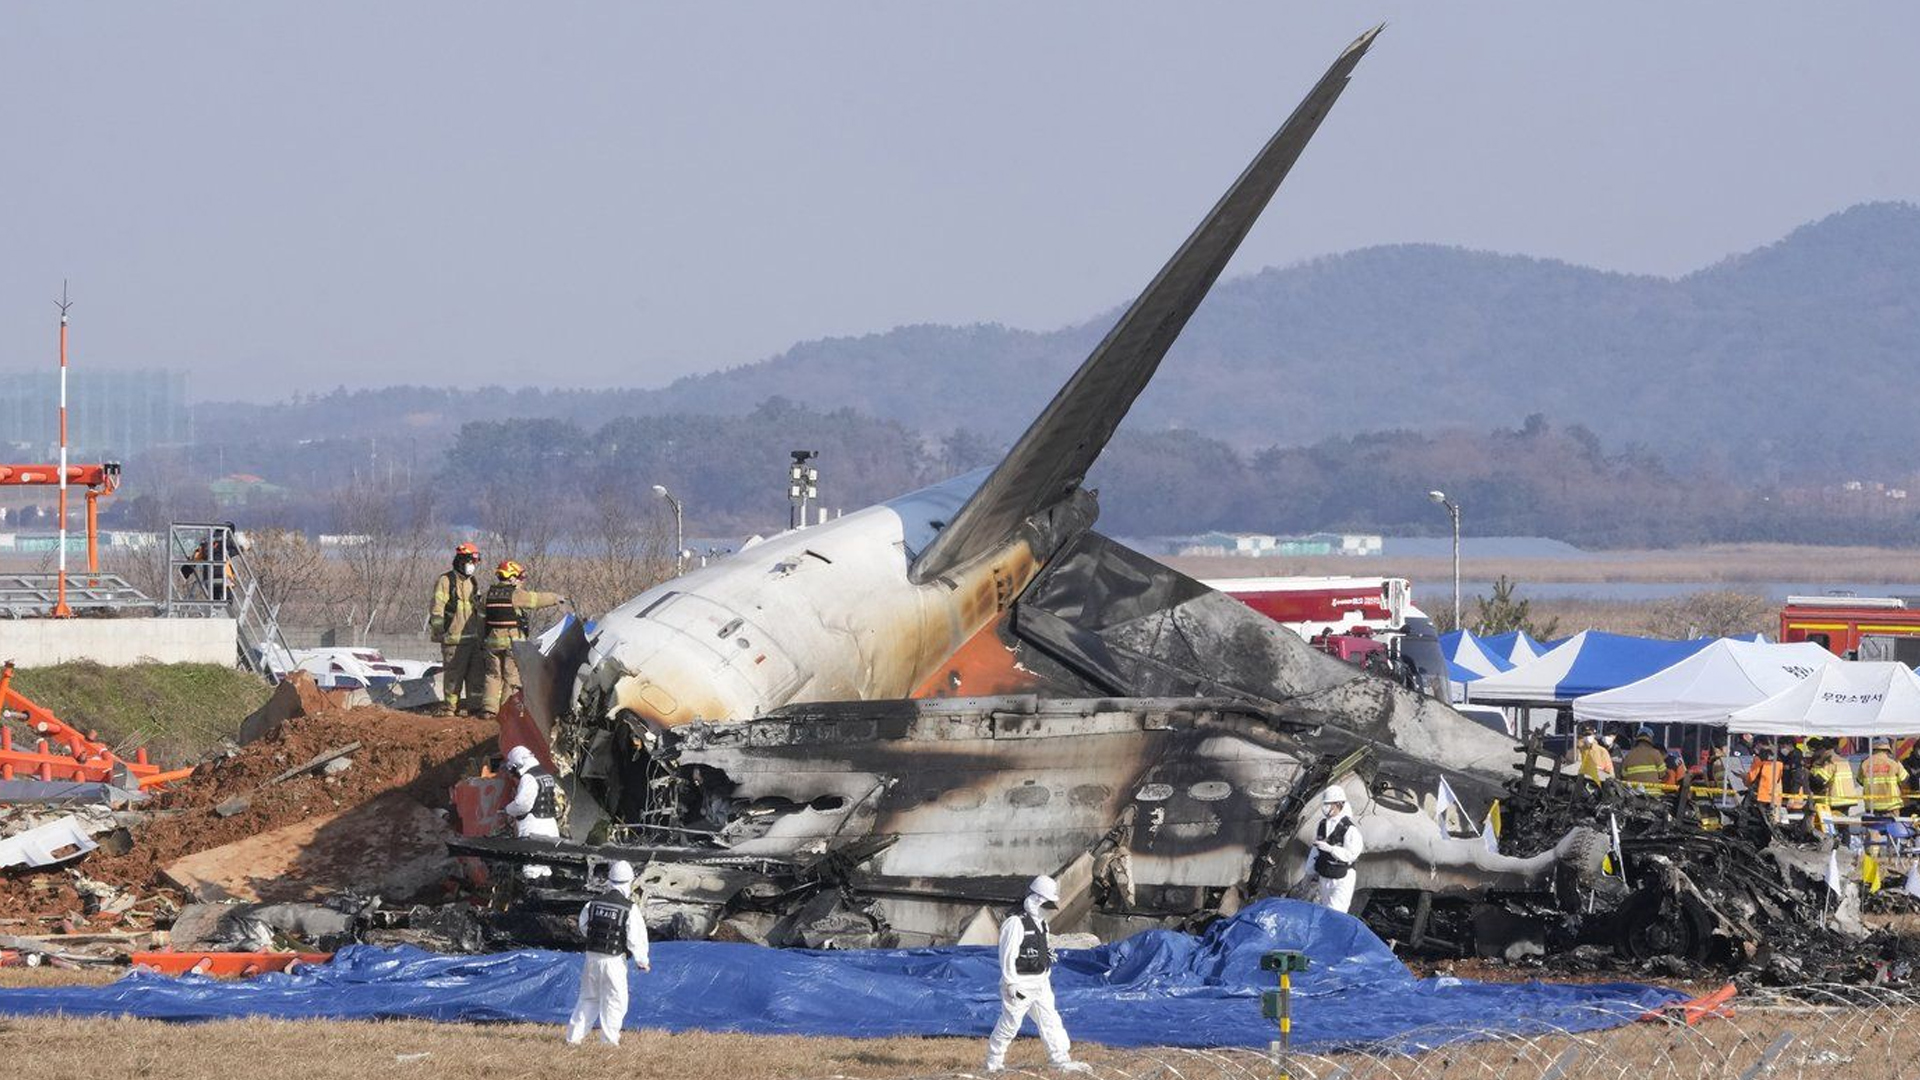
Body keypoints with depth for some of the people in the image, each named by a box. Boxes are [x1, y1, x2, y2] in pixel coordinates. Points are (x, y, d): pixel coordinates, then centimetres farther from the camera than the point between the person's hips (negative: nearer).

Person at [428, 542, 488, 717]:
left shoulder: (473, 584, 19)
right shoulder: (445, 581, -4)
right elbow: (437, 608, -10)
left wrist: (483, 636, 23)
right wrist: (439, 630, -19)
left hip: (474, 637, 7)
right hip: (454, 638, -7)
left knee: (477, 674, 6)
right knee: (453, 675, -5)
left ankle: (475, 707, 11)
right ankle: (449, 707, 1)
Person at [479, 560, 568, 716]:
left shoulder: (489, 594, 7)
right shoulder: (517, 595, -9)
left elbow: (482, 616, 11)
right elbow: (537, 599, 1)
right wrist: (556, 598, 18)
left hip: (493, 640, 5)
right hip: (513, 640, -5)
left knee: (493, 674, 10)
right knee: (512, 675, 2)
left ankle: (489, 708, 3)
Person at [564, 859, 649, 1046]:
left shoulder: (594, 903, -1)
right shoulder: (630, 909, -13)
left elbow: (584, 927, 13)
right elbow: (636, 939, -11)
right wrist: (642, 961, 3)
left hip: (592, 956, 4)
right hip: (614, 961, -4)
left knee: (588, 998, 17)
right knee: (614, 1001, 7)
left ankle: (573, 1037, 16)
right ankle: (609, 1041, 8)